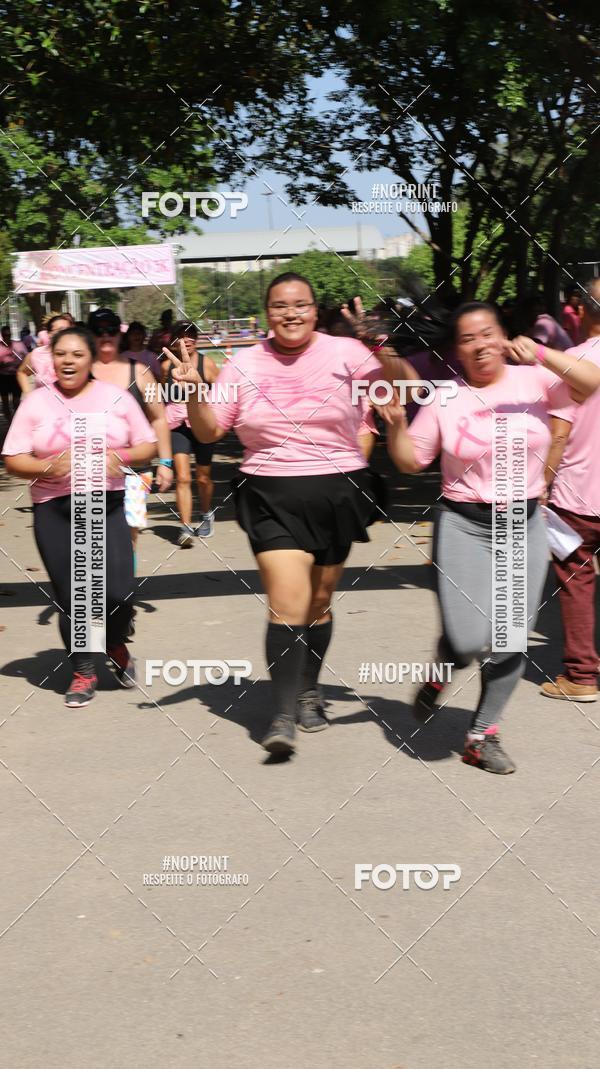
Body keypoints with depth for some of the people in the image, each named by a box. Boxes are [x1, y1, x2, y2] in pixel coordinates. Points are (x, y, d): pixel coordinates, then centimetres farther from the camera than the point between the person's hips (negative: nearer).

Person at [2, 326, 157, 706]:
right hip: (55, 510, 0)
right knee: (70, 597, 4)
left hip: (109, 504, 0)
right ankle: (83, 672, 23)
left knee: (119, 592, -11)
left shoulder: (117, 397, 6)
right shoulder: (35, 403, 4)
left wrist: (120, 456, -11)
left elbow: (148, 445, 9)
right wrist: (49, 467, -17)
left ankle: (116, 646, 22)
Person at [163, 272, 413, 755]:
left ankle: (309, 692, 35)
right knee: (288, 603, -14)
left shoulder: (344, 353, -2)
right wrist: (194, 389, -10)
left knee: (319, 602, 13)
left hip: (337, 492, 1)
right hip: (271, 496, 0)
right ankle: (284, 715, -10)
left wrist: (383, 351, -17)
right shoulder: (245, 365, 4)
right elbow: (210, 430, 5)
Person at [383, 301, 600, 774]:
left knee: (511, 642, 5)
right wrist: (396, 422, -14)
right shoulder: (445, 399, 0)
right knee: (468, 641, -14)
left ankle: (483, 735, 23)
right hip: (465, 528, -2)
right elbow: (411, 460, 5)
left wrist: (540, 355, -26)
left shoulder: (533, 381, 0)